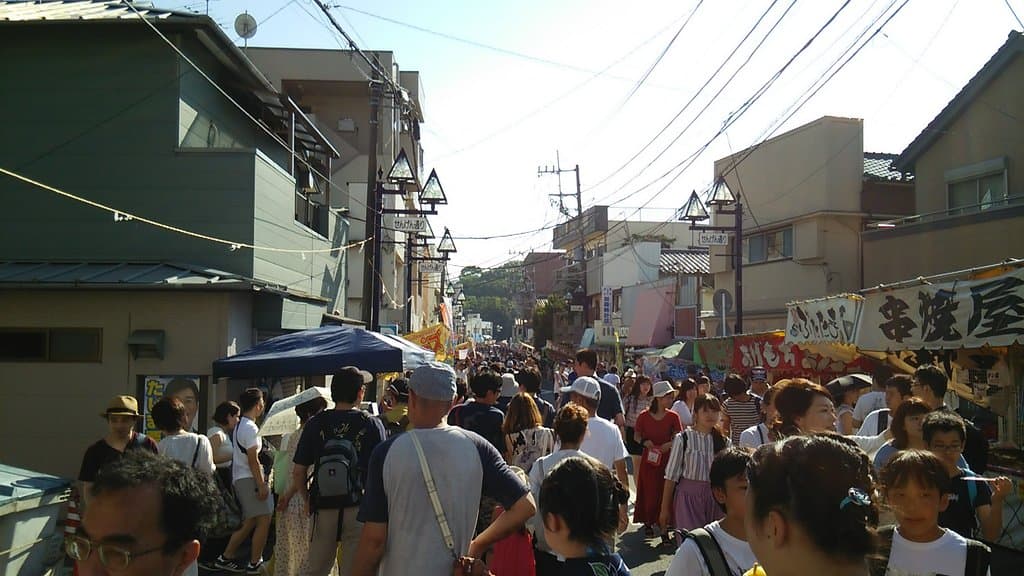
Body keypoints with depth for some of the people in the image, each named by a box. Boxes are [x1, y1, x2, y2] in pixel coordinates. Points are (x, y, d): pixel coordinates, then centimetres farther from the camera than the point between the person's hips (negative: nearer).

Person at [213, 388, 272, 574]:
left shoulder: (240, 425, 16)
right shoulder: (250, 428, -15)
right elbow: (253, 460, -19)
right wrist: (261, 485, -19)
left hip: (240, 478, 10)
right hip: (250, 479, -10)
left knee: (249, 522, 15)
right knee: (264, 520, -5)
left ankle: (226, 558, 19)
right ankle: (254, 563, 0)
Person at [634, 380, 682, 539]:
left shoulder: (673, 417, -2)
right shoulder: (644, 416, -6)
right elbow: (637, 436, 4)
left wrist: (670, 444, -21)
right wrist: (644, 441, -16)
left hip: (667, 460, 1)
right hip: (649, 460, -1)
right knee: (650, 493, 5)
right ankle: (648, 524, 22)